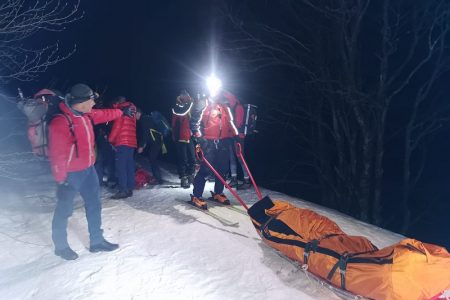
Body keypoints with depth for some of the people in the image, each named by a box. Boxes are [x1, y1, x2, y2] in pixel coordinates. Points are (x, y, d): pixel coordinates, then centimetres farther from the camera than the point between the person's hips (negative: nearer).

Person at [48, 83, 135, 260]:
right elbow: (57, 153, -23)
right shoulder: (60, 122, -24)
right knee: (64, 210, 8)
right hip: (71, 174, -8)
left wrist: (122, 112, 35)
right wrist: (60, 178, -20)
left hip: (88, 169, 8)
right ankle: (60, 246, 26)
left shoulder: (86, 115, 2)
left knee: (94, 205, 14)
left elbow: (104, 114, 23)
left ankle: (97, 241, 28)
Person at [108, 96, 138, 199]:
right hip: (131, 142, 8)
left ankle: (123, 190, -14)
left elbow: (117, 127, -9)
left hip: (122, 142, -8)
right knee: (129, 166, 7)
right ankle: (129, 189, 8)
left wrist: (110, 139, 0)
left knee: (121, 167, -10)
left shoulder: (120, 111, -2)